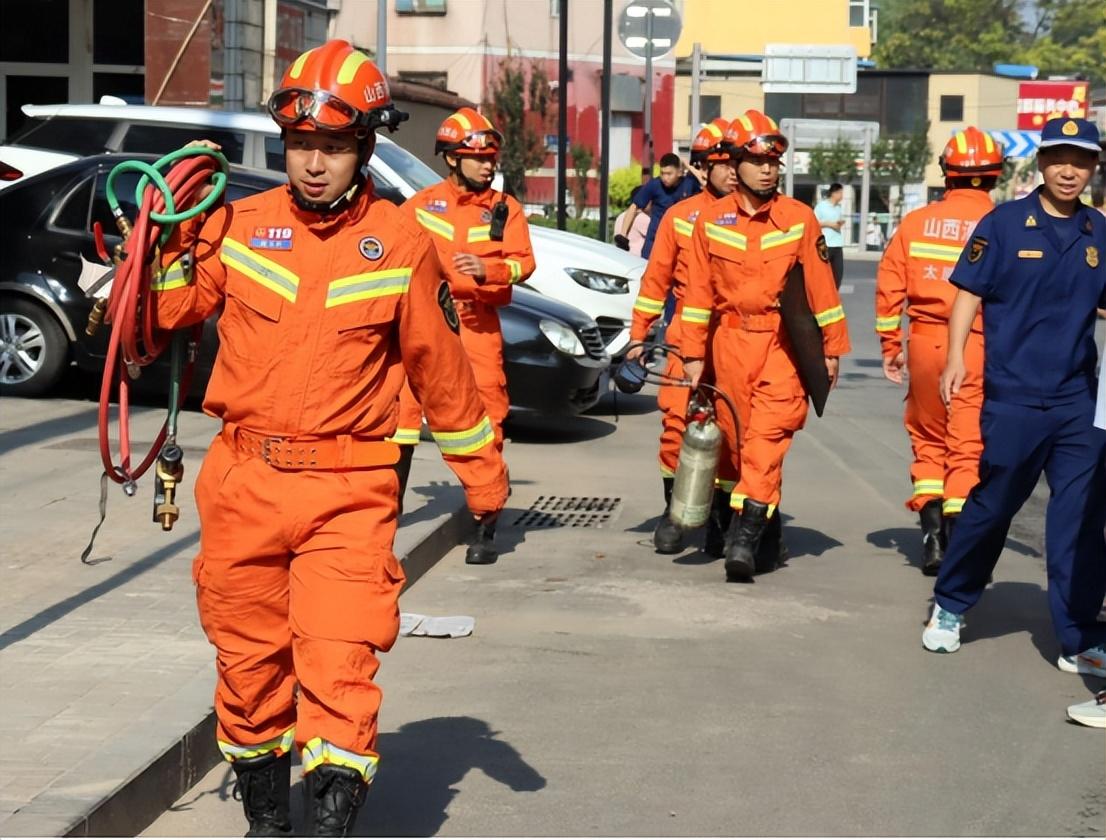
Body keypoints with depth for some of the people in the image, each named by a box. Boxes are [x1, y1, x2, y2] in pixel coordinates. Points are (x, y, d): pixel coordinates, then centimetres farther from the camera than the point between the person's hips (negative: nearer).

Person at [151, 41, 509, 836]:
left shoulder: (401, 241, 0)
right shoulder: (239, 226, 3)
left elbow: (439, 364, 9)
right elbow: (155, 317, 3)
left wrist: (482, 469, 14)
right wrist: (176, 234, -10)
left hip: (348, 491, -2)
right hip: (244, 482, 2)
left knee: (340, 662, -15)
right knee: (249, 661, 13)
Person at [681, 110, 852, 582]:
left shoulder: (800, 219, 1)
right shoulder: (711, 221, 5)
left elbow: (820, 286, 4)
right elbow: (699, 291, 7)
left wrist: (831, 349, 4)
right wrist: (693, 354, 5)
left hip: (782, 342, -2)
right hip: (730, 340, 2)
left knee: (767, 435, -14)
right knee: (736, 436, 6)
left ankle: (746, 534, -19)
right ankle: (767, 527, 20)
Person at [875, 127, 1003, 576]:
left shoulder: (917, 221, 3)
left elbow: (889, 286, 4)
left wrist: (890, 345, 12)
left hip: (925, 341, 3)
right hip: (979, 345, -3)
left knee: (928, 438, 16)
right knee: (968, 443, 3)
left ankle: (931, 535, 10)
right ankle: (958, 536, -2)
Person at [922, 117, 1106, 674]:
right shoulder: (1004, 223, -3)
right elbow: (970, 292, -2)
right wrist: (956, 357, -10)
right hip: (1013, 396, -3)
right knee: (993, 503, 7)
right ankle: (950, 606, 27)